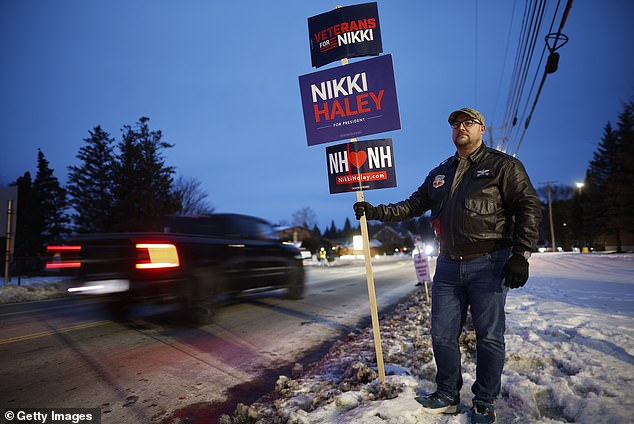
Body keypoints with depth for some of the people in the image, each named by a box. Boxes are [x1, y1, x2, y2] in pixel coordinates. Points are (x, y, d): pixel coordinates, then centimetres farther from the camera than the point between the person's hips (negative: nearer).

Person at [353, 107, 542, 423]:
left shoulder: (503, 166, 1)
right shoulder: (439, 174, 17)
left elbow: (529, 207, -4)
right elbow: (413, 205, 17)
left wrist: (520, 254, -13)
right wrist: (376, 212, 5)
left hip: (488, 265, -5)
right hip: (448, 265, 5)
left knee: (488, 337, 5)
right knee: (442, 336, 8)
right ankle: (447, 397, 26)